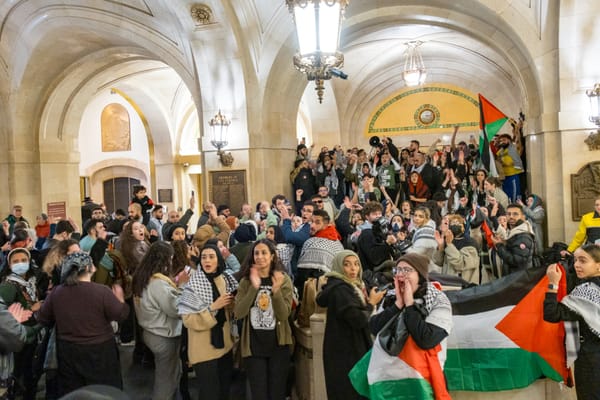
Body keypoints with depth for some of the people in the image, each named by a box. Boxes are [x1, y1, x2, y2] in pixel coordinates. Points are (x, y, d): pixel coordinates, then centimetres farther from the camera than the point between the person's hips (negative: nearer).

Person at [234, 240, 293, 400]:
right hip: (253, 345, 1)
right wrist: (254, 287, -22)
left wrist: (276, 291, -27)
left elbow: (284, 315, -11)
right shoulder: (246, 281, 0)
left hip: (278, 344, 0)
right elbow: (238, 313, -12)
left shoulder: (283, 280, -4)